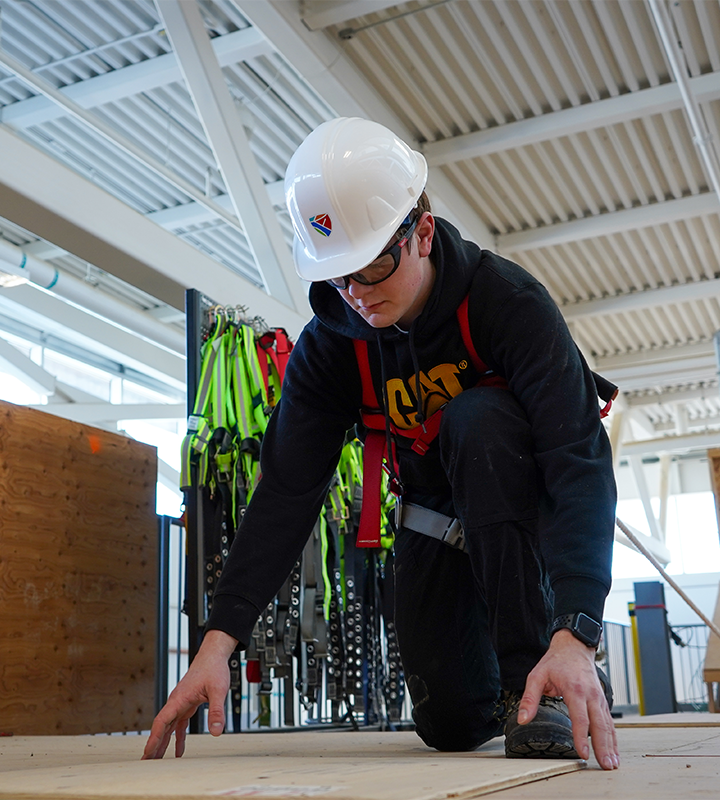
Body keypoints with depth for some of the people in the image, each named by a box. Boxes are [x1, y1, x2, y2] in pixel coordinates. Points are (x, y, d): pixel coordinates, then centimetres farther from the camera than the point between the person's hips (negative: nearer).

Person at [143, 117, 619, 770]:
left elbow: (580, 461, -38)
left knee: (477, 418, -36)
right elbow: (286, 489, -21)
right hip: (438, 518, 3)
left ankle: (534, 678, -25)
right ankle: (503, 690, 33)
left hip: (528, 502, -3)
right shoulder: (329, 342, -17)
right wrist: (219, 639, -31)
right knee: (450, 724, -6)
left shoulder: (508, 300, -29)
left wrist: (575, 635, -50)